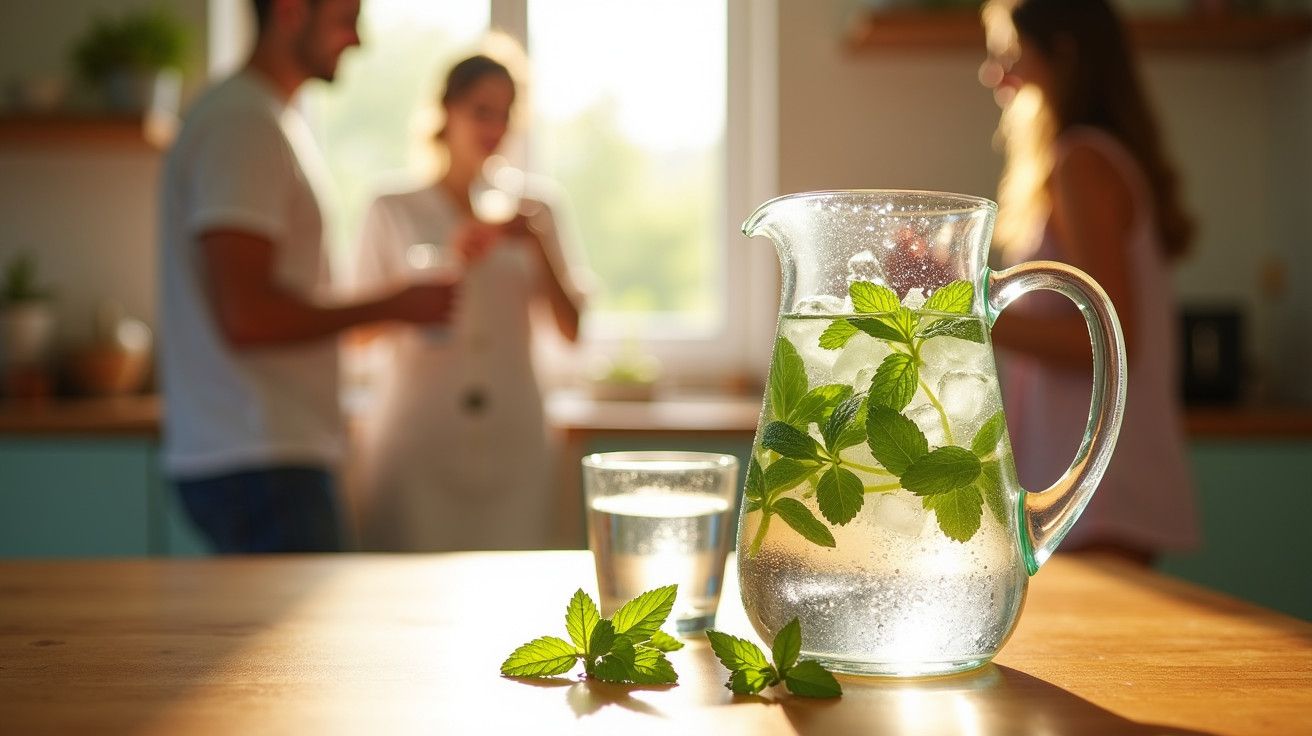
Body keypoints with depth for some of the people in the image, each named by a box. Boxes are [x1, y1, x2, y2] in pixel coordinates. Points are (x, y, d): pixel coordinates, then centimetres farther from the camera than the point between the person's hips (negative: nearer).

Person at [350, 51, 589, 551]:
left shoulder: (533, 207, 9)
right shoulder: (393, 211, 4)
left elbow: (571, 330, 5)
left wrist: (538, 247, -8)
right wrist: (449, 264, -10)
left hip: (512, 440, 2)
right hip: (415, 435, -1)